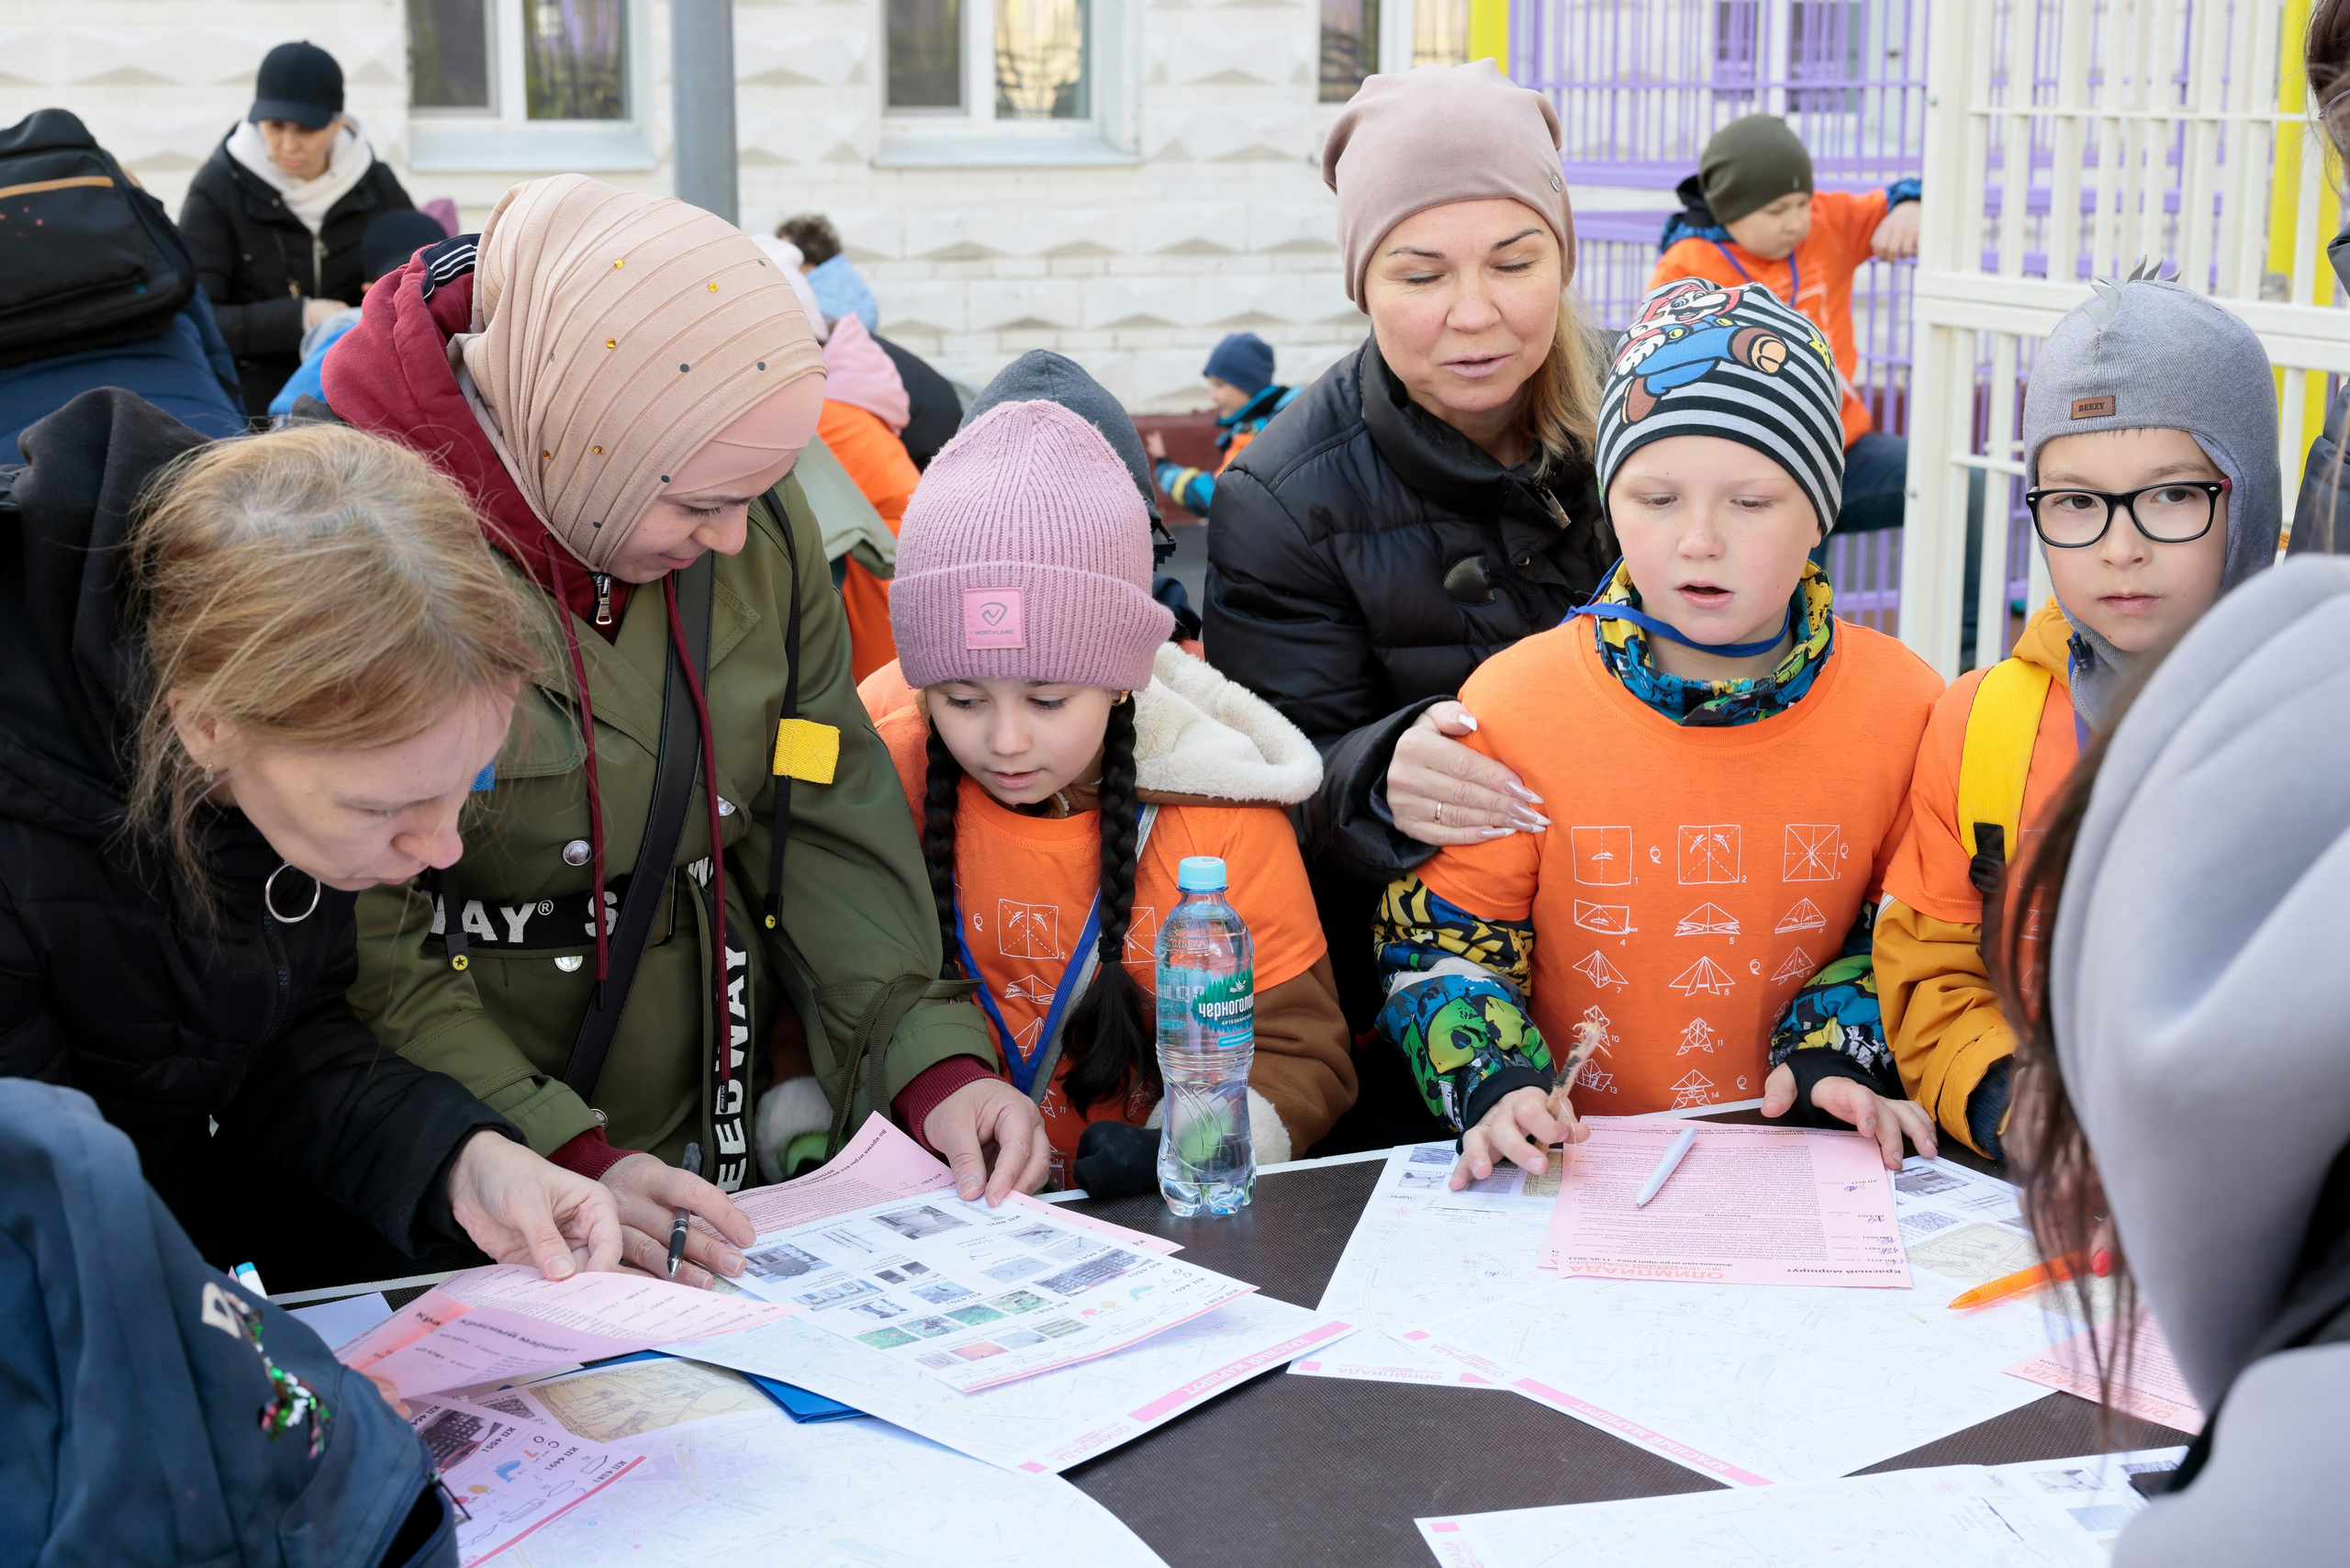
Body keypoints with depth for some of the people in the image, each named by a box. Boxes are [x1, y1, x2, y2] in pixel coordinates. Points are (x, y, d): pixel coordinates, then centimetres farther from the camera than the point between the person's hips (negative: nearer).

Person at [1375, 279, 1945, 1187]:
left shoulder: (1903, 708, 0)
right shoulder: (1513, 703, -5)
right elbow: (1438, 939, 1)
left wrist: (1836, 1054, -6)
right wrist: (1497, 1086, -16)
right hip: (1579, 1166, -2)